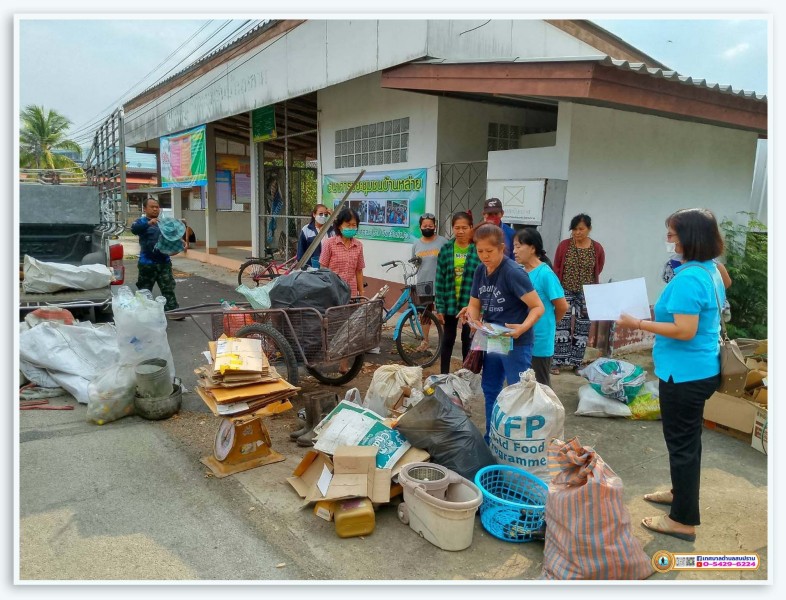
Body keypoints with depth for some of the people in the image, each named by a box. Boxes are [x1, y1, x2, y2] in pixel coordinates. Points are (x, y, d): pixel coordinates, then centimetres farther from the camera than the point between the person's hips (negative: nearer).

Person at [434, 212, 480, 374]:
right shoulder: (445, 250, -1)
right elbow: (439, 279, -1)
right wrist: (439, 306, -4)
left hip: (470, 304, -1)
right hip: (450, 303, 1)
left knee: (468, 340, 12)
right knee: (448, 340, 12)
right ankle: (443, 376, 24)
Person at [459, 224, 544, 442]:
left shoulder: (513, 272, -20)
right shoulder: (480, 271, 2)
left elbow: (538, 307, -20)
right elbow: (475, 304, 9)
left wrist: (523, 327, -37)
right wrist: (473, 318, -14)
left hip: (516, 343, -8)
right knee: (490, 390, 19)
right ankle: (491, 438, 34)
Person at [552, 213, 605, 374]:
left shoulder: (597, 249, -2)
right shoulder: (564, 245, -5)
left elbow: (597, 272, 8)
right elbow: (556, 269, 2)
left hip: (586, 294, 1)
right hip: (565, 292, -1)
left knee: (582, 329, 5)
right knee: (562, 326, -4)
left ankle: (576, 362, 16)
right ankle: (557, 362, 2)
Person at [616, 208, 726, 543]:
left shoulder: (688, 279, -24)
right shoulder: (710, 272, 8)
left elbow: (684, 330, -27)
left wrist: (639, 324, -20)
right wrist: (658, 314, 13)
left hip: (685, 373, -10)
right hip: (702, 369, 10)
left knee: (682, 443, 2)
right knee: (688, 438, 24)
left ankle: (684, 521, 15)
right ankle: (682, 492, 42)